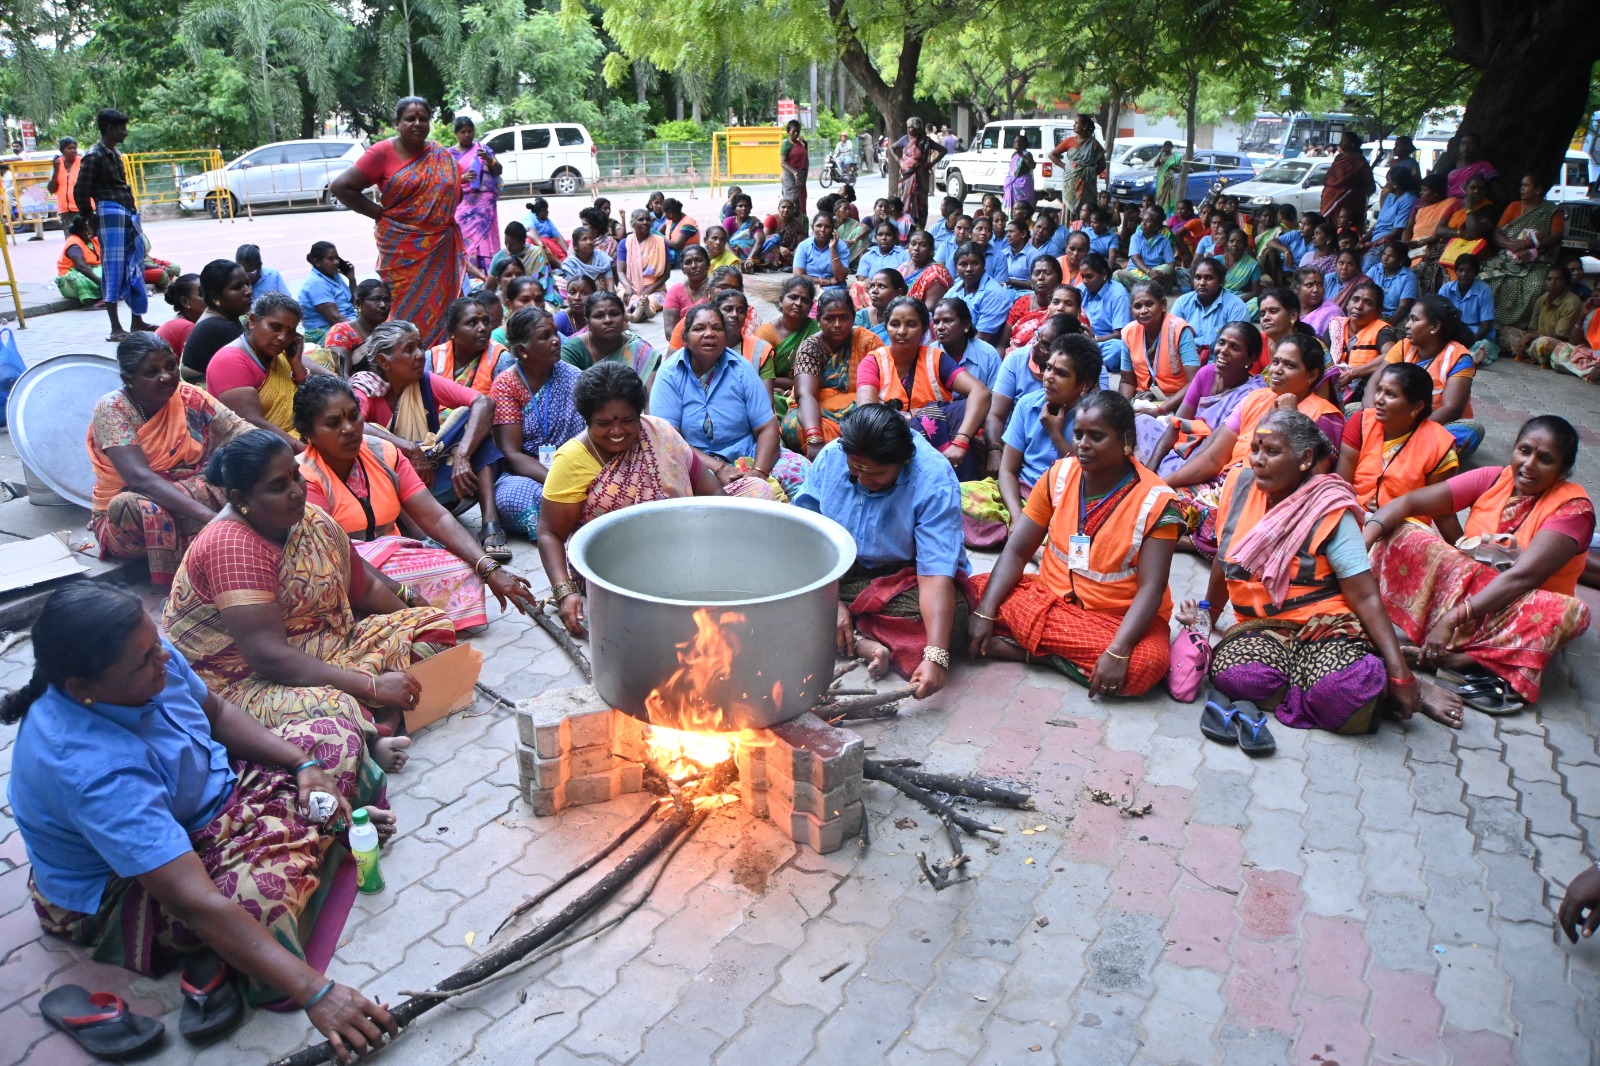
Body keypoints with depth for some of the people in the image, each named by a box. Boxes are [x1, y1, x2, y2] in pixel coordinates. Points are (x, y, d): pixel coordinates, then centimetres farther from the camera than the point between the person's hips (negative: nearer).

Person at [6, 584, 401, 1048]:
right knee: (264, 891, -34)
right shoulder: (93, 771, -40)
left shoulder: (148, 657, -18)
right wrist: (314, 992, -45)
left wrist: (301, 762, -11)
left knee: (336, 739, 5)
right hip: (120, 890, -7)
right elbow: (194, 902, -44)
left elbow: (216, 710, 4)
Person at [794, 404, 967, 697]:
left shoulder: (935, 483, -25)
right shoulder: (830, 457, -14)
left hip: (905, 578, -3)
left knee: (951, 621, -33)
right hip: (841, 572, 4)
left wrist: (935, 656, -44)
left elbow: (936, 574, -33)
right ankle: (862, 643, -27)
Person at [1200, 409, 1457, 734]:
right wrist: (1209, 615, 29)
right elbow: (1225, 558, 17)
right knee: (1232, 675, -32)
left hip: (1324, 623, -4)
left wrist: (1402, 676, -19)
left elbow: (1366, 597, -12)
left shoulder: (1329, 512, -10)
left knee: (1344, 690, -38)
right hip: (1260, 625, 4)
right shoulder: (1239, 484, 1)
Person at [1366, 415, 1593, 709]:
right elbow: (1409, 501, -12)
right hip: (1468, 585, 3)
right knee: (1400, 534, -17)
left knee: (1570, 611, -35)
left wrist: (1452, 618, -37)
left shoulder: (1573, 507, -13)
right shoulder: (1492, 479, -2)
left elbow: (1523, 576, -27)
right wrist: (1361, 543, -31)